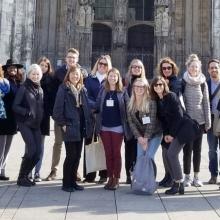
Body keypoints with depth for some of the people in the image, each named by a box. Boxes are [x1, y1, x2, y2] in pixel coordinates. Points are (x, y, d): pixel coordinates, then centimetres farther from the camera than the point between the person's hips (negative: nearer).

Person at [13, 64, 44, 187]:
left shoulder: (40, 90, 14)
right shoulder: (24, 89, -4)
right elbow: (15, 106, -8)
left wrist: (41, 115, 3)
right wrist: (27, 112, -20)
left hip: (36, 125, 6)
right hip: (25, 124, -6)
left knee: (38, 152, -2)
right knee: (32, 149, -15)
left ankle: (25, 175, 16)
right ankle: (21, 177, 1)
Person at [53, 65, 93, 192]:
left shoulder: (83, 89, 12)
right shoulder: (64, 89, -5)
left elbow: (86, 108, 14)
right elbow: (57, 109, -9)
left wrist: (89, 124, 5)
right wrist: (63, 124, -12)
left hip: (81, 128, 6)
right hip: (70, 127, -6)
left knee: (77, 156, 10)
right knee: (71, 155, -4)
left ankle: (73, 181, 21)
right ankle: (66, 183, 8)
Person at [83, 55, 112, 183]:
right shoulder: (90, 79, 10)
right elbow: (87, 96, 2)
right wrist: (96, 106, -14)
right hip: (91, 116, 1)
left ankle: (104, 174, 9)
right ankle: (89, 175, 6)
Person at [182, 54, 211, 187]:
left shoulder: (203, 83, 5)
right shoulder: (183, 82, -2)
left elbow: (206, 103, 7)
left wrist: (208, 121, 3)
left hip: (200, 121, 3)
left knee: (197, 149, 8)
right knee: (188, 149, -1)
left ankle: (196, 177, 16)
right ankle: (187, 177, 10)